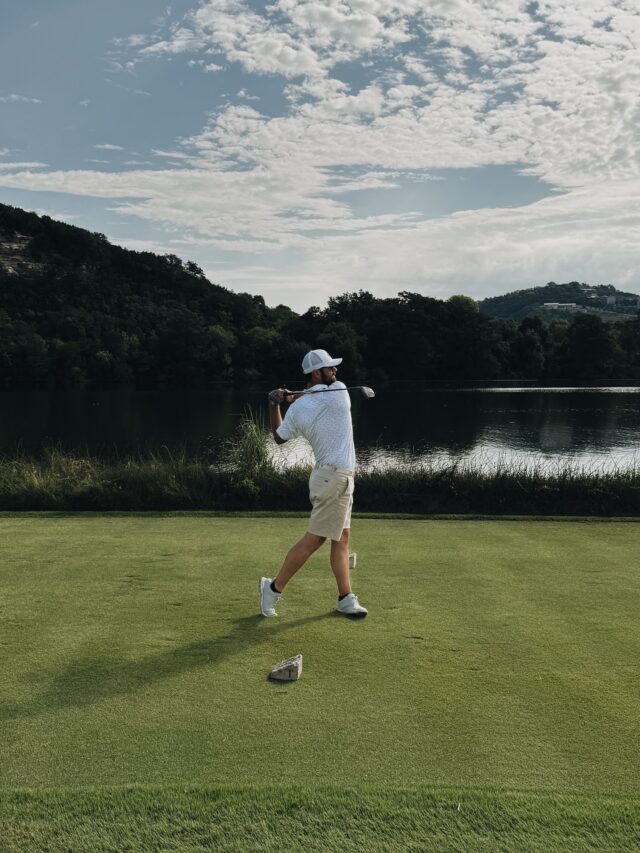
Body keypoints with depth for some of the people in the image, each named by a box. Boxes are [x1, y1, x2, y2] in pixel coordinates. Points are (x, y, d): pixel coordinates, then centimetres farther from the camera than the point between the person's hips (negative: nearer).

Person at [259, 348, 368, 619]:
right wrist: (293, 397, 9)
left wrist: (274, 405, 19)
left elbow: (279, 437, 14)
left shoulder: (296, 410, 0)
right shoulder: (339, 391, -10)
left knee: (341, 539, 11)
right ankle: (274, 588, 2)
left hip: (329, 477, 7)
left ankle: (346, 598, 14)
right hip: (336, 478, -7)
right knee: (313, 540, -3)